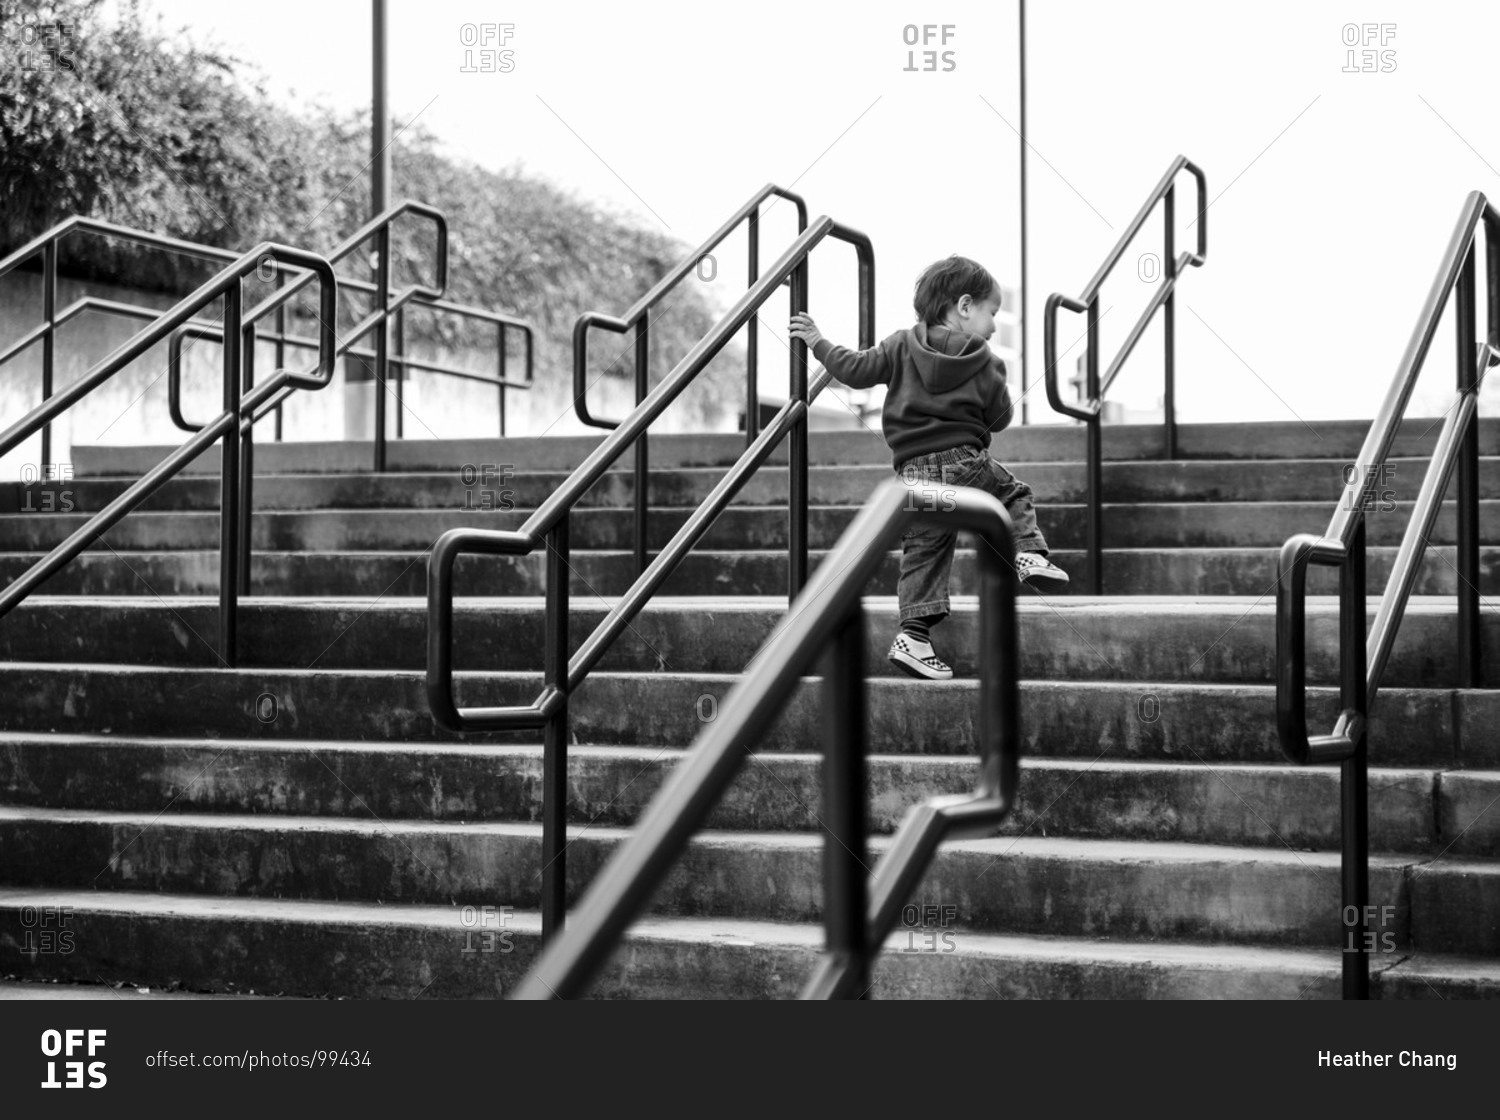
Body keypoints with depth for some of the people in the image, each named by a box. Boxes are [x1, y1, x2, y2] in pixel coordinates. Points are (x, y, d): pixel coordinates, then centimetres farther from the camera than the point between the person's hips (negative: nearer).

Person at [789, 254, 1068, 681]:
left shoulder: (902, 346, 7)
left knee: (923, 550, 5)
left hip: (914, 472, 3)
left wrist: (819, 343, 18)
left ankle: (915, 632, -5)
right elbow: (999, 417, 7)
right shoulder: (982, 362, 2)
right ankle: (1029, 554, 0)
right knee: (1014, 495, 22)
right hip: (965, 462, -3)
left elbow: (855, 369, 4)